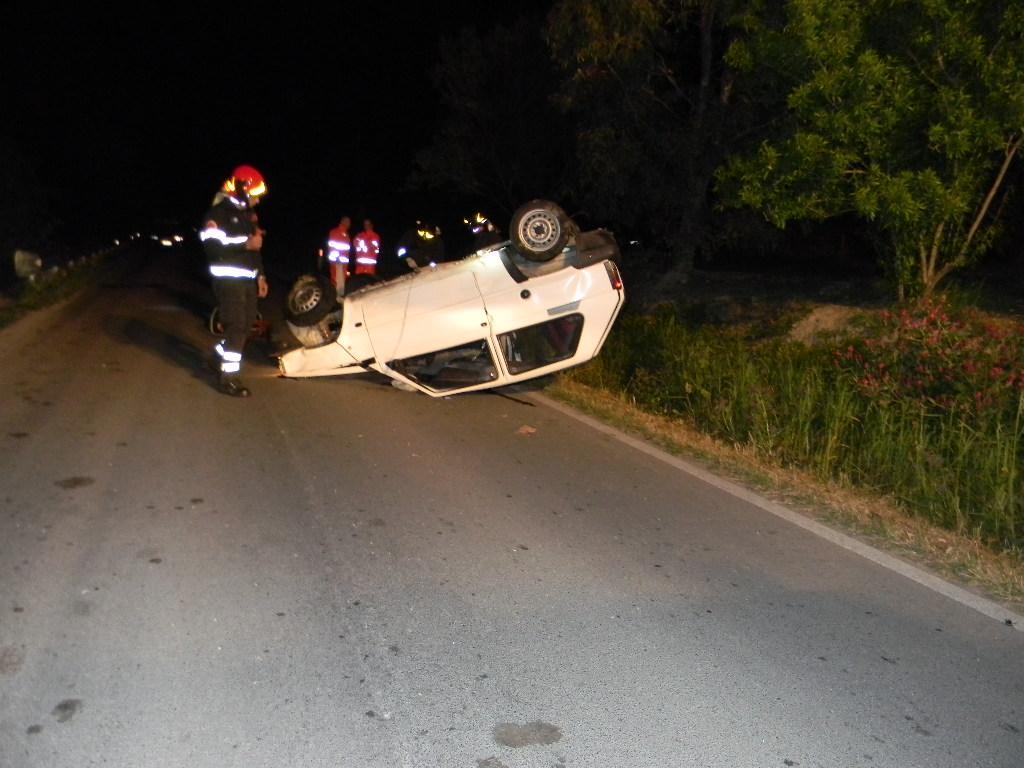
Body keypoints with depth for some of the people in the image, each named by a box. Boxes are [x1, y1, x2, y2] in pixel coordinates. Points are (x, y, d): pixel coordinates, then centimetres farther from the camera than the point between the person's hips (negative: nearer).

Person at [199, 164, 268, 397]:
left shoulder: (248, 215, 18)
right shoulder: (219, 212, -10)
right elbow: (211, 245, -22)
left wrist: (260, 276, 15)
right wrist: (246, 244, -23)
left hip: (247, 280, 9)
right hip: (229, 280, -9)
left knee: (246, 323, 12)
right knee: (236, 325, -12)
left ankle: (221, 356, 33)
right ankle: (228, 377, -7)